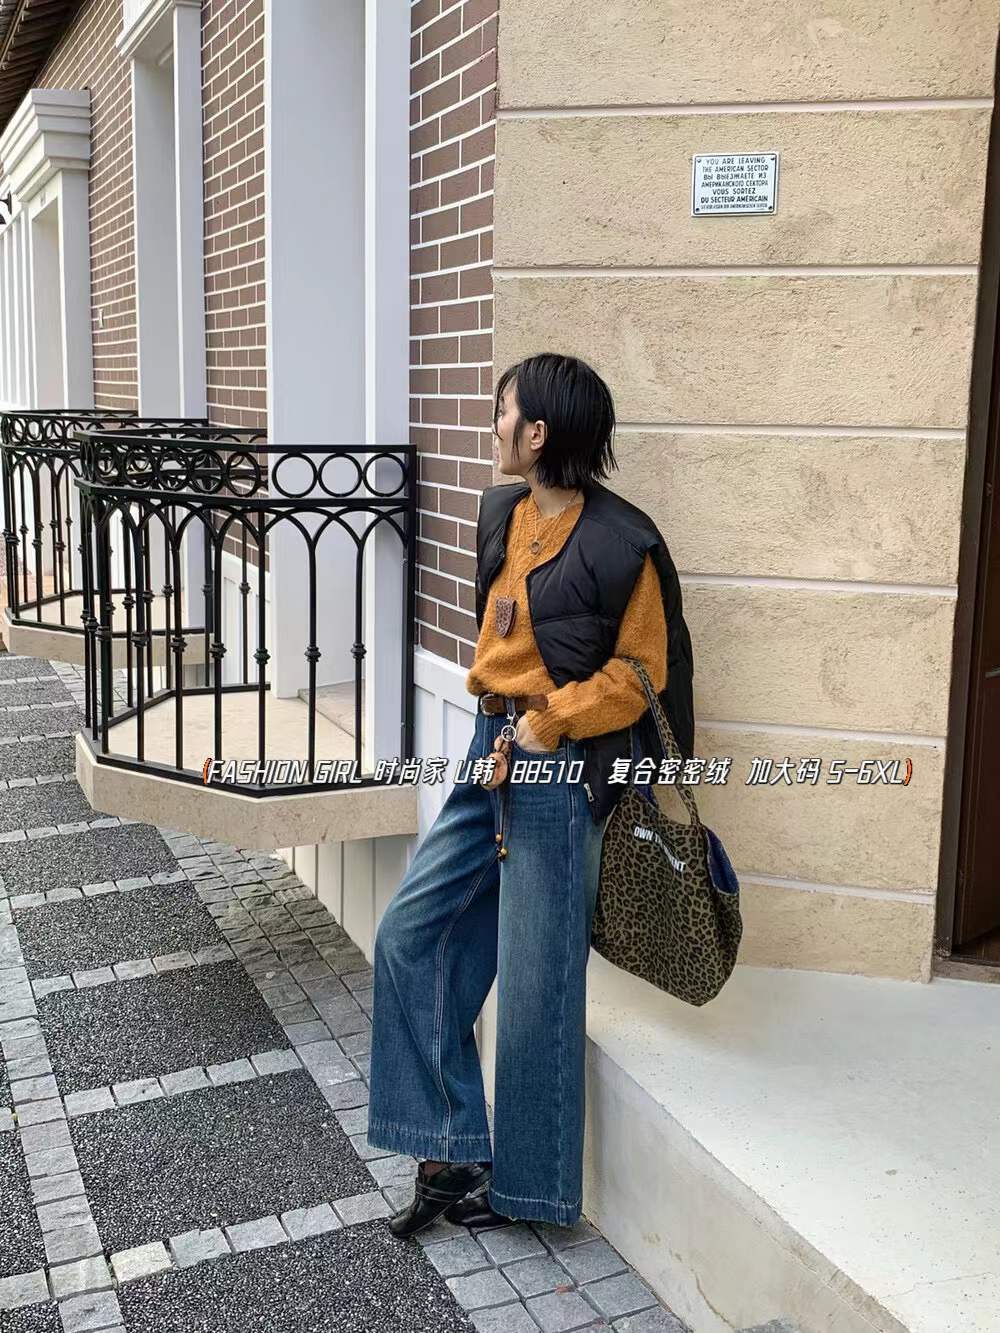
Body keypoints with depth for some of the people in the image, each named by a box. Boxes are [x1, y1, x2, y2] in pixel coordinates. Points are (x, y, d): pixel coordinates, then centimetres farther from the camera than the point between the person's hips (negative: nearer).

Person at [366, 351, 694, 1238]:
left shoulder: (619, 542, -14)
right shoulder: (503, 515, 8)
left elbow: (642, 667, -9)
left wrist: (555, 719, -18)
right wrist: (500, 710, 12)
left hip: (560, 768, -8)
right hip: (492, 749, 8)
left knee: (535, 983, 2)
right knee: (409, 936, 7)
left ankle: (530, 1186, 23)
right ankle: (453, 1150, 18)